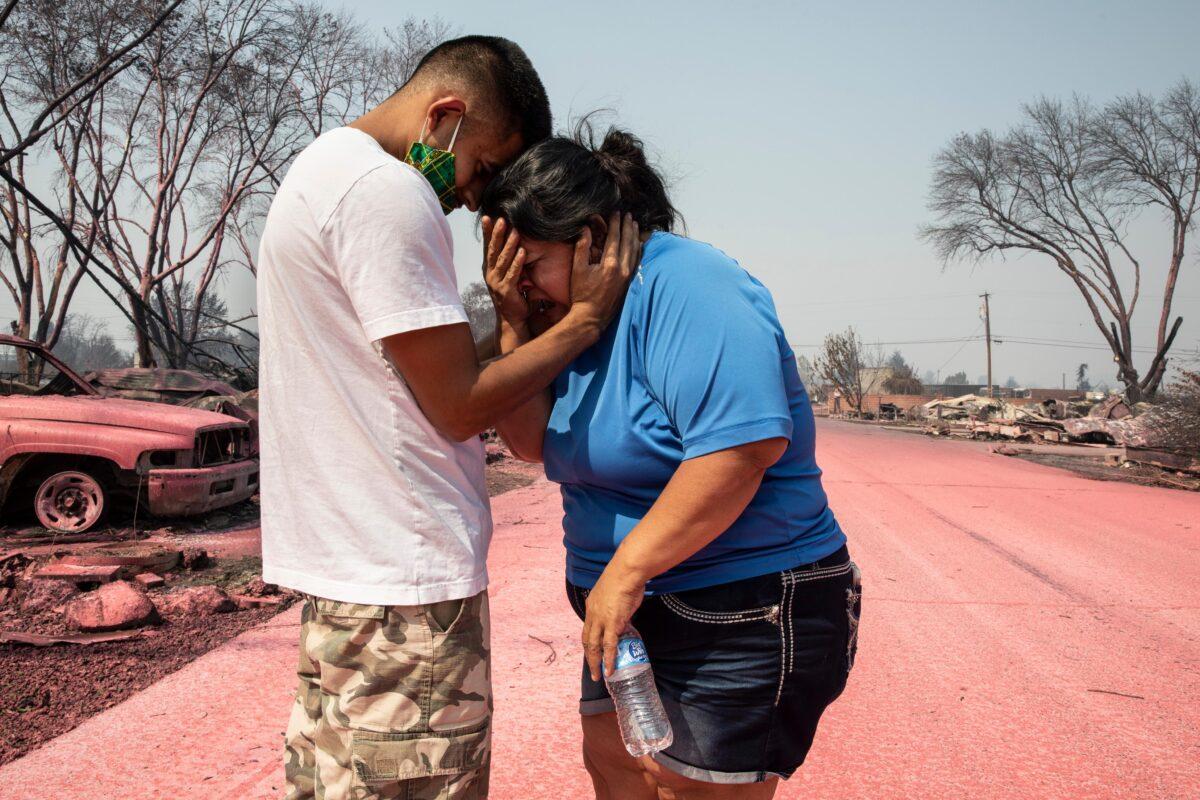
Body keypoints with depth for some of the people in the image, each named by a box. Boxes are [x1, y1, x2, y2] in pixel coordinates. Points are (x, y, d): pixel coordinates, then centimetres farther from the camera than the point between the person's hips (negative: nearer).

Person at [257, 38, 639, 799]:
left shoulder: (322, 168, 16)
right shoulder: (387, 192, -16)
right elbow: (460, 406, -15)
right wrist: (588, 318, -5)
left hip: (339, 560, 10)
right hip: (405, 576, -10)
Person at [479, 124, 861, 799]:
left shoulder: (684, 284, -21)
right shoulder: (582, 309, 8)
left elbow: (746, 443, -33)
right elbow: (533, 440, 4)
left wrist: (624, 570, -28)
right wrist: (516, 326, -9)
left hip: (743, 617, -9)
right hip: (635, 613, 9)